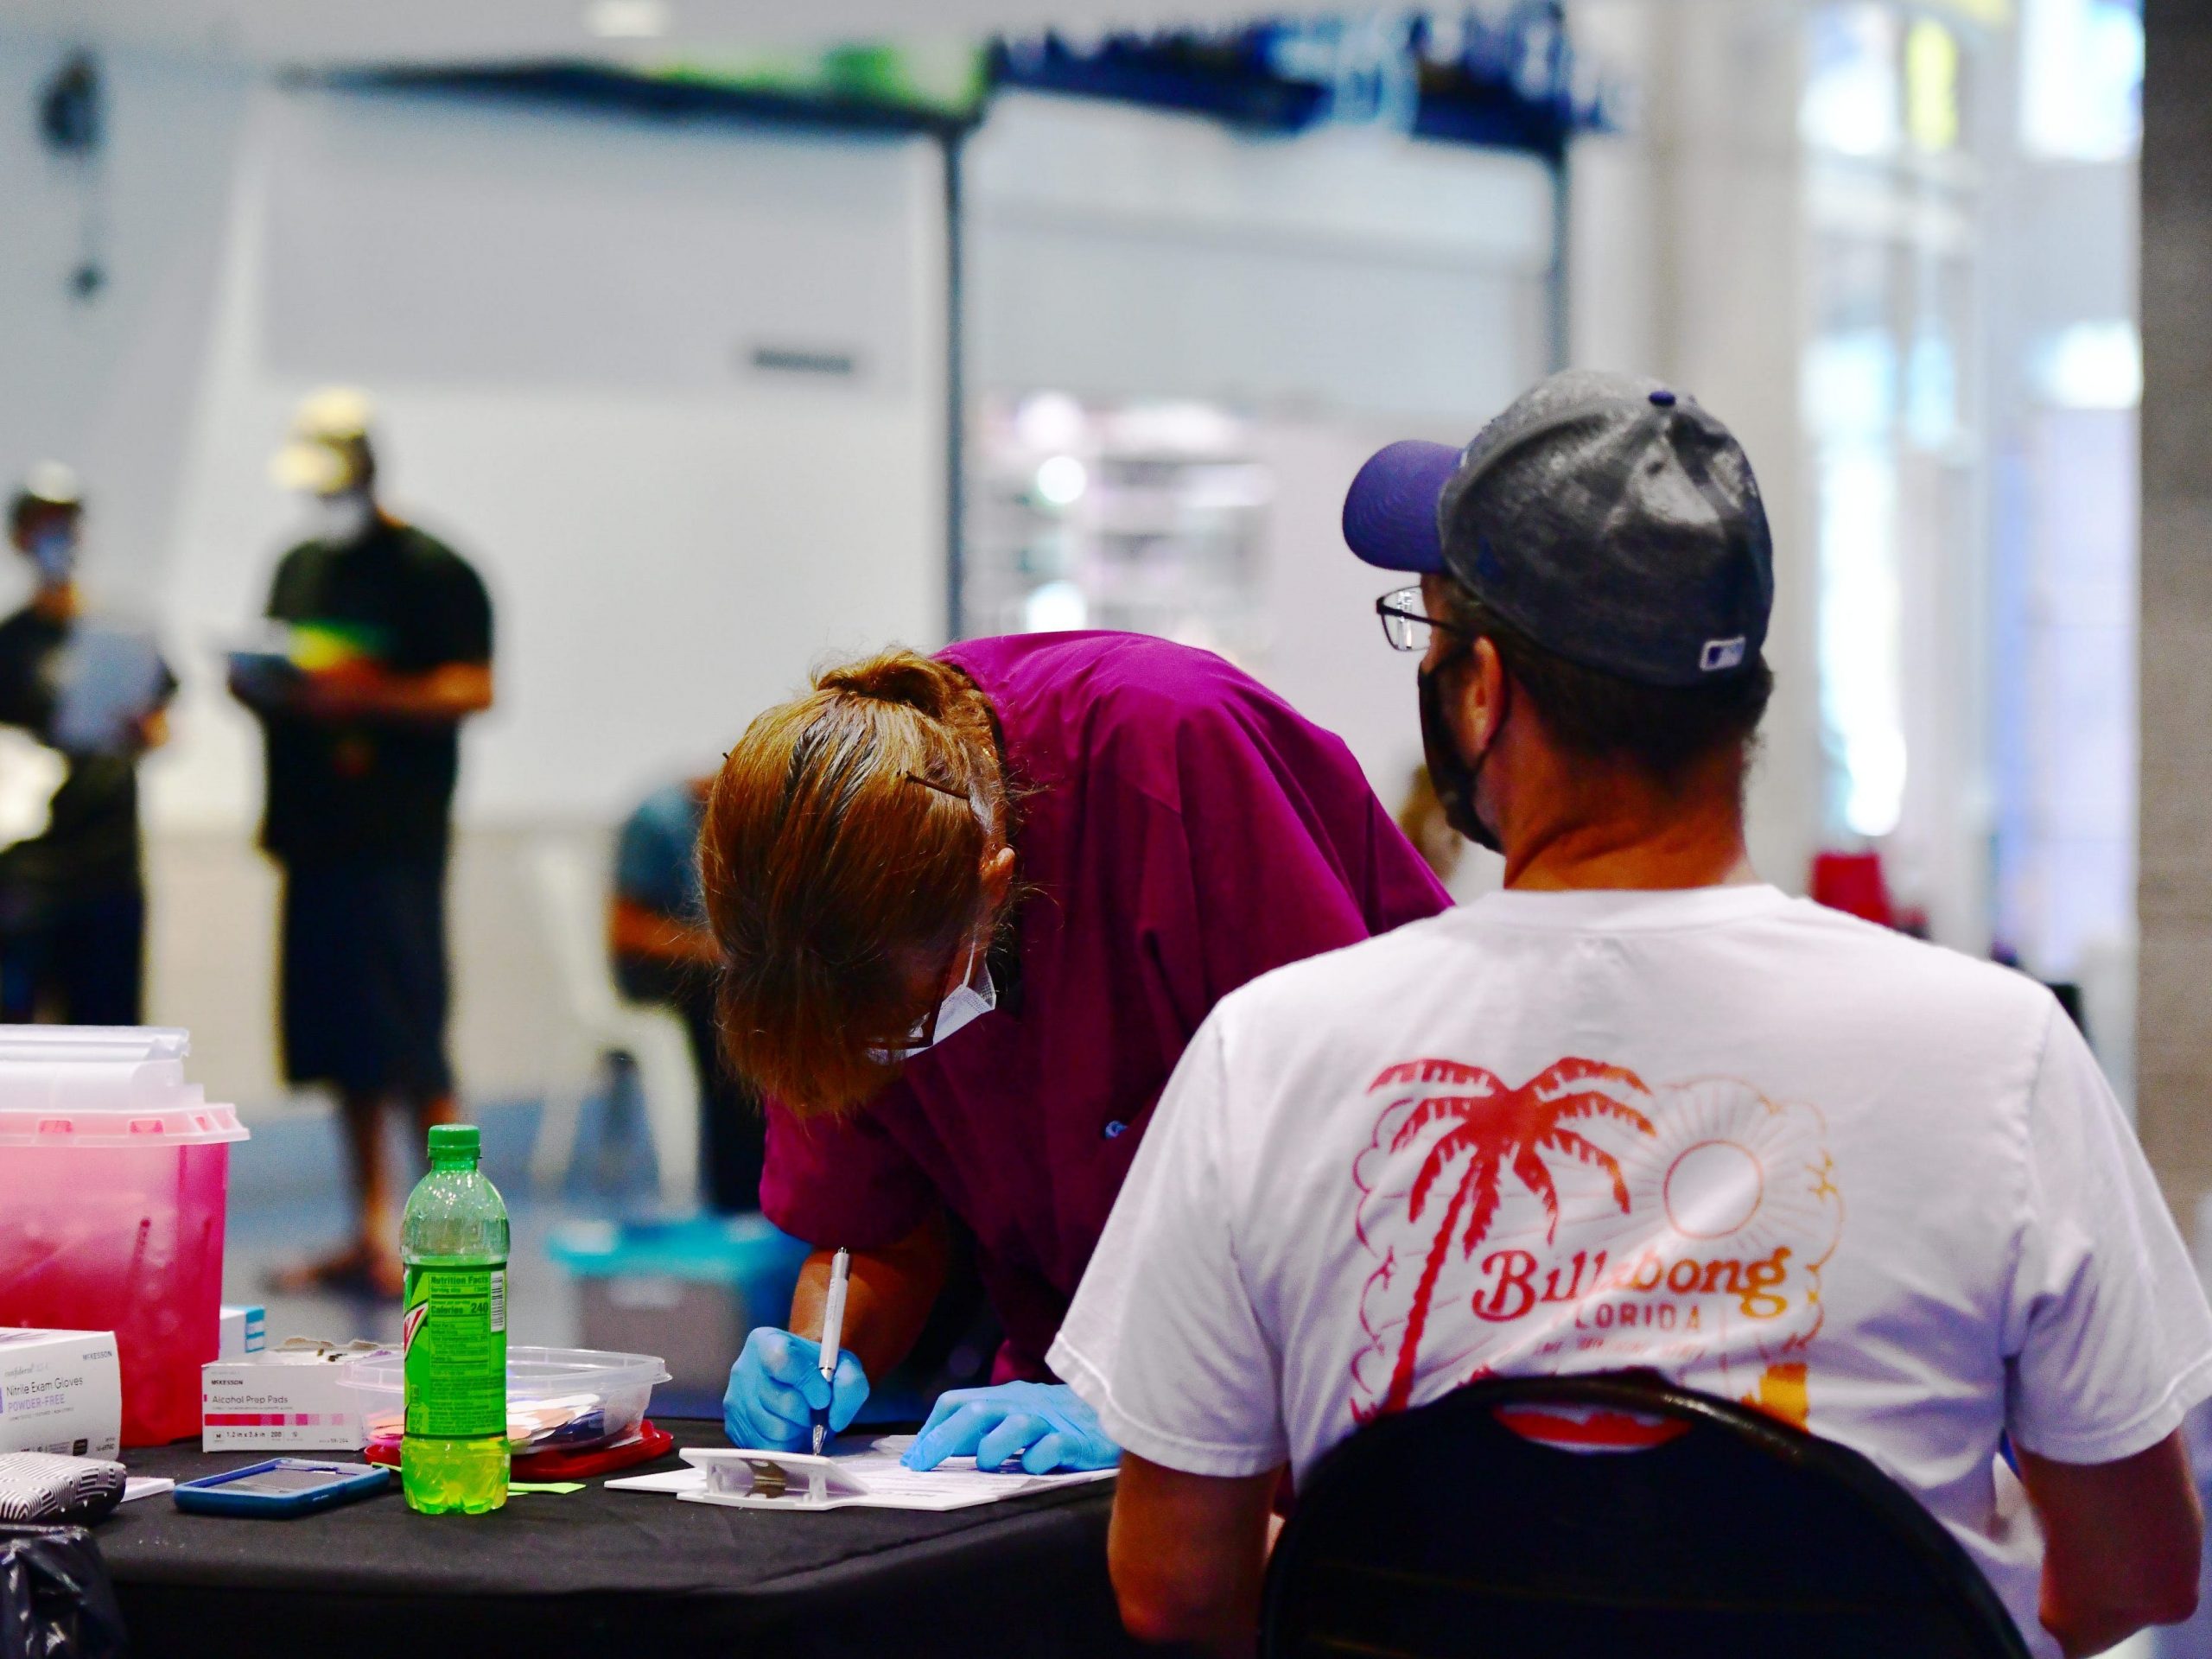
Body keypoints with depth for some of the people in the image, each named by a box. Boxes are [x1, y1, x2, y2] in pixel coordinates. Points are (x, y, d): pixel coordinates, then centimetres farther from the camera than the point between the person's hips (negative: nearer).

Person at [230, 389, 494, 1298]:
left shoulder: (432, 570, -5)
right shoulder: (299, 567, 18)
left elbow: (473, 688, -13)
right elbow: (271, 671, 24)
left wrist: (365, 697, -23)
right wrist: (251, 679, 0)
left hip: (396, 838, -8)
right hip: (313, 831, 8)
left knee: (409, 1040, -11)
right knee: (343, 1045, 9)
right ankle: (372, 1232, 16)